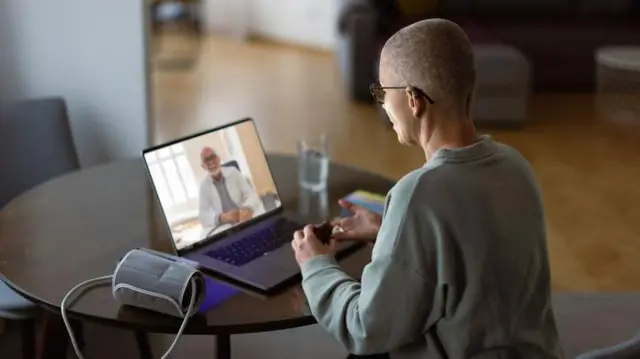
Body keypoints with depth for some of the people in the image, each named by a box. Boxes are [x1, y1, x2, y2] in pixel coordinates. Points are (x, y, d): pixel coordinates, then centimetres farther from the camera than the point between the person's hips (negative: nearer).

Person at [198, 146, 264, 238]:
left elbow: (251, 194, 1)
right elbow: (203, 216, 0)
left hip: (245, 217, 0)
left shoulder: (233, 172, 7)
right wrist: (222, 218, -21)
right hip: (224, 226, 0)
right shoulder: (204, 185, 6)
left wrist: (248, 208, -24)